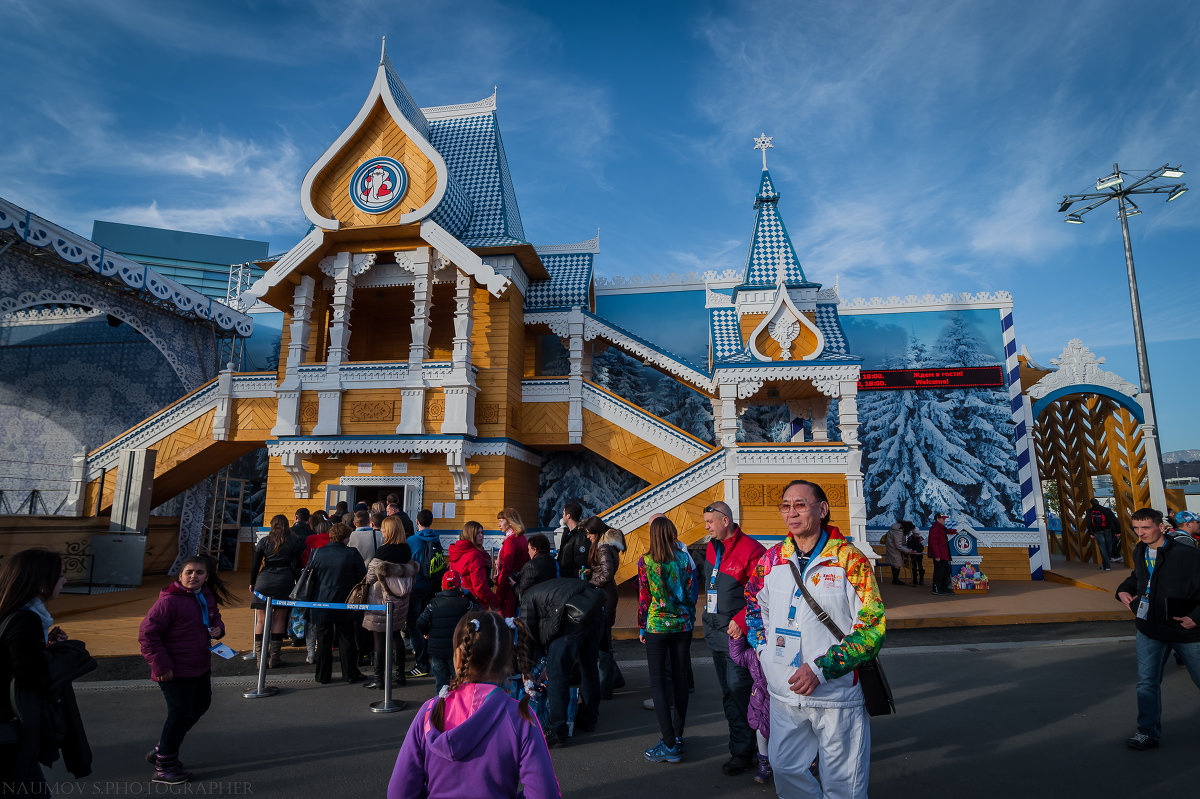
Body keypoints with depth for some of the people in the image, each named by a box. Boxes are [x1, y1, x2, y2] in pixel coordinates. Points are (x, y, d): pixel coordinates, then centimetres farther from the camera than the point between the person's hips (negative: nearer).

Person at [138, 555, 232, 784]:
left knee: (200, 706, 21)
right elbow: (147, 633, -20)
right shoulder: (169, 600, -21)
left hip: (201, 667, 9)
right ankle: (163, 767, 21)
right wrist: (161, 665, -22)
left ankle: (163, 750, 39)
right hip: (176, 671, -9)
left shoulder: (207, 597, 4)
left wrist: (218, 628, -3)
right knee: (180, 715, 1)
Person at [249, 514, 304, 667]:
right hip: (285, 581, -1)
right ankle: (274, 657, 5)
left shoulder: (264, 541, 7)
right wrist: (297, 584, 8)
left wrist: (252, 583, 18)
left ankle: (260, 656, 8)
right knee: (279, 620, 4)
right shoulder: (295, 542, 3)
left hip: (264, 581, 1)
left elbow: (255, 565, 7)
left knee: (261, 620, 7)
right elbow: (295, 566, 0)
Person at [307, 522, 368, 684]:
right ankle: (350, 673, 15)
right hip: (344, 604, -2)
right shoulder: (352, 554, -11)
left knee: (323, 641, 13)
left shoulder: (318, 553, -5)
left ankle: (323, 675, 20)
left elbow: (311, 577, 6)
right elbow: (363, 577, -4)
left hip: (322, 604, 2)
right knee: (346, 640, 9)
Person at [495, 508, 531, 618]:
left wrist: (498, 595, -16)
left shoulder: (510, 540, -16)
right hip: (520, 583, 9)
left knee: (506, 615, -4)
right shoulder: (522, 538, 10)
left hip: (510, 585, -9)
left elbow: (506, 569, -19)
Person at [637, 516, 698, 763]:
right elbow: (692, 592, 2)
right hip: (682, 625, 3)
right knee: (680, 678, 13)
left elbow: (644, 598, -3)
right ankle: (677, 735, 23)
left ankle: (669, 745, 0)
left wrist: (642, 629, 7)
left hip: (657, 626, -3)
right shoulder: (685, 558, -2)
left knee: (658, 683, 2)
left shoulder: (645, 561, -8)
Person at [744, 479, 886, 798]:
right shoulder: (772, 559, 2)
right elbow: (754, 606, 19)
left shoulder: (849, 559, -11)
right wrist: (764, 650, 7)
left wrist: (821, 668, -18)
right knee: (785, 770, 14)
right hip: (784, 693, 4)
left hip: (837, 695, -4)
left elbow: (872, 626, -13)